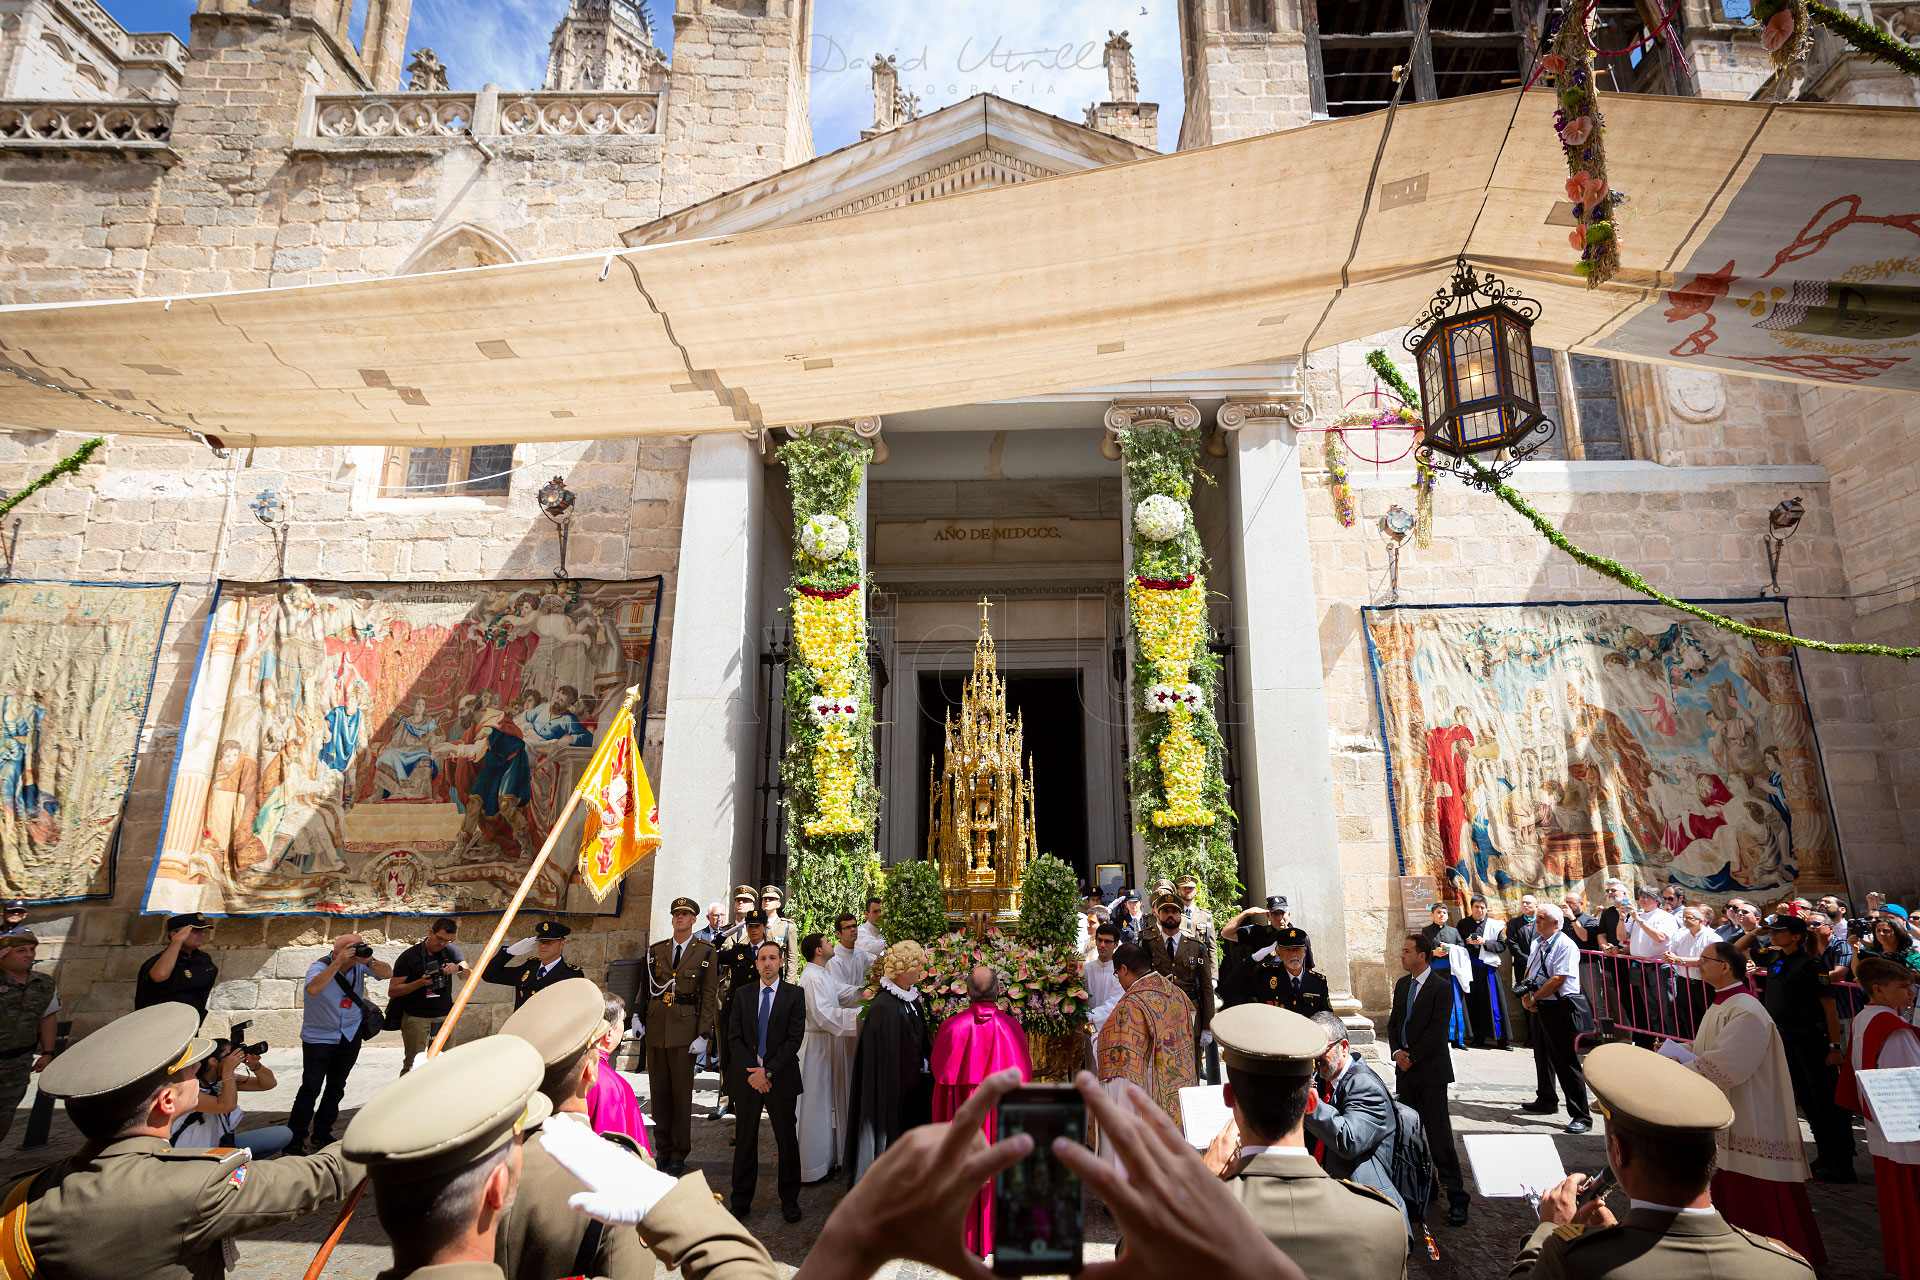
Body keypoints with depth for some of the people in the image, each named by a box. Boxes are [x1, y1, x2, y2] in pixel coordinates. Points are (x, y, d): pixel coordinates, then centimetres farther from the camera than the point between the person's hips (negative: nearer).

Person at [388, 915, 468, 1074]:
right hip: (416, 1017, -2)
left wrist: (458, 968, -18)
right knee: (413, 1065, -7)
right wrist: (420, 982, -18)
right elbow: (392, 992, -4)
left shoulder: (452, 951, 6)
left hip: (445, 1015, 2)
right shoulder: (408, 956, -2)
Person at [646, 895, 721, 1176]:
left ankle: (679, 1153, 15)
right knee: (659, 1090, 10)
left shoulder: (706, 954, -1)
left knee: (682, 1092, 2)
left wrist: (703, 1035, -9)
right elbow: (645, 987, 13)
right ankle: (663, 1149, 23)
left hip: (685, 1030, -3)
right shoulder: (655, 950, 10)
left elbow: (709, 996, -3)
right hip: (656, 1028, 4)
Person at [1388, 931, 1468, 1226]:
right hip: (1405, 1069, 7)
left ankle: (1456, 1197, 4)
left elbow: (1437, 1030, -15)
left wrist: (1412, 1057, -13)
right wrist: (1397, 1052, -2)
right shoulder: (1402, 985, 12)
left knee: (1438, 1133, -5)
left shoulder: (1441, 987, -11)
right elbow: (1393, 1022, 14)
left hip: (1430, 1069, -7)